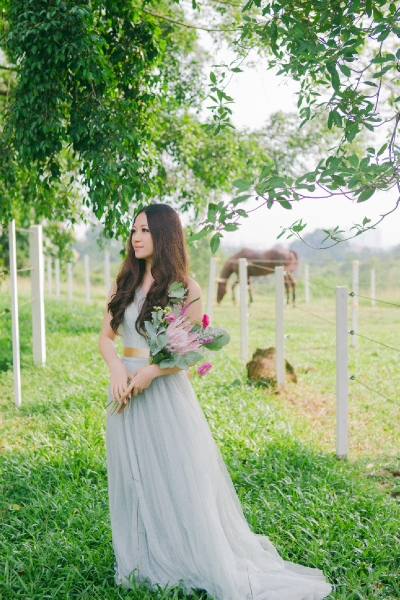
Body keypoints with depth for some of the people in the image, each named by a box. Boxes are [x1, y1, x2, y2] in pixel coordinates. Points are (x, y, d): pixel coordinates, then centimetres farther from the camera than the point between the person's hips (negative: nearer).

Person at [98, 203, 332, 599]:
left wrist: (151, 372, -19)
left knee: (181, 477, 0)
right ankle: (143, 564, 28)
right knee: (133, 478, 11)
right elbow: (105, 336, 7)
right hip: (126, 391, 5)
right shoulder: (123, 283, 8)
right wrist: (116, 367, -13)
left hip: (167, 390, -5)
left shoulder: (184, 287, -5)